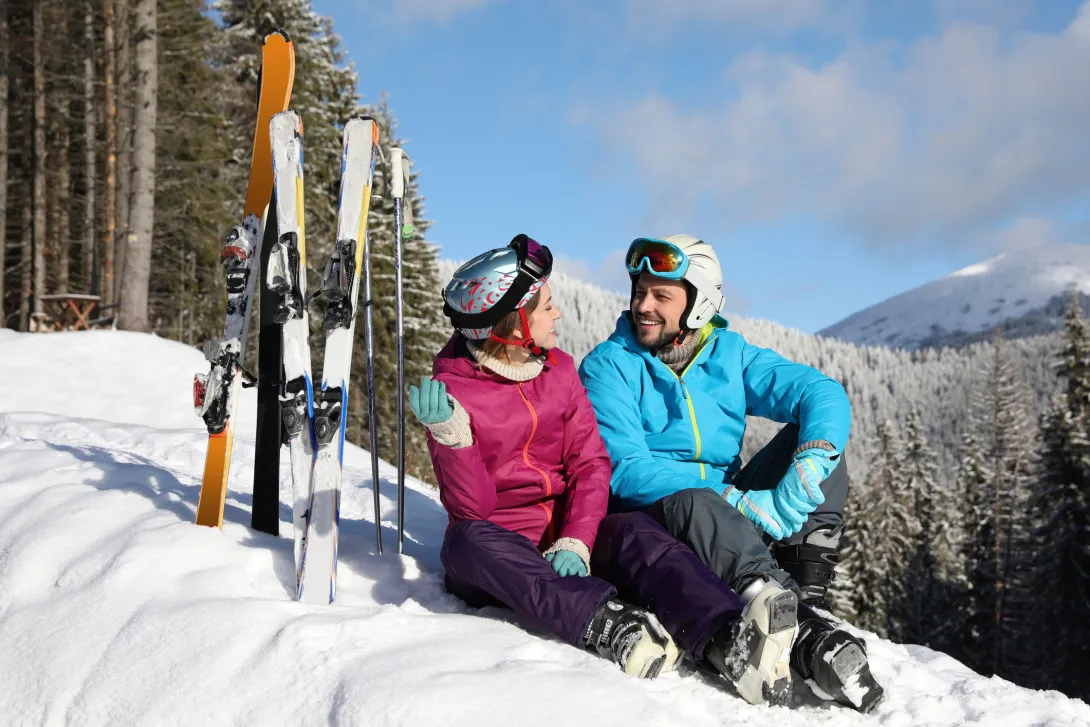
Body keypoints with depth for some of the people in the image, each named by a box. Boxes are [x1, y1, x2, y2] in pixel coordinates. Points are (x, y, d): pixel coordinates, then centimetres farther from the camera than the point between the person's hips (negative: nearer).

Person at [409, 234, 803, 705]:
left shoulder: (559, 370, 7)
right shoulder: (451, 389, -8)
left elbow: (590, 464, 0)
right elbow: (471, 507, -14)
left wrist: (575, 541, -17)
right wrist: (452, 436, -31)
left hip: (560, 542, 3)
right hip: (497, 549, -3)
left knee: (635, 530, -26)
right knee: (468, 542, -37)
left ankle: (729, 643, -52)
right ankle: (606, 627, -54)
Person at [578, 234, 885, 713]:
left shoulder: (730, 354, 7)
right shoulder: (608, 366, -5)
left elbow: (825, 394, -7)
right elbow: (626, 469, -19)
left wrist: (809, 468, -29)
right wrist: (739, 502, -28)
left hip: (732, 516, 5)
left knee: (814, 437, -10)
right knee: (691, 502, -37)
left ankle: (804, 598, -25)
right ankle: (809, 632, -52)